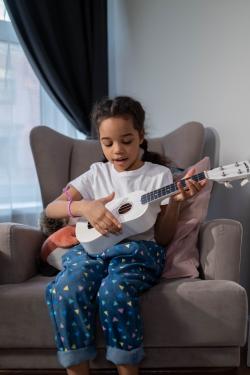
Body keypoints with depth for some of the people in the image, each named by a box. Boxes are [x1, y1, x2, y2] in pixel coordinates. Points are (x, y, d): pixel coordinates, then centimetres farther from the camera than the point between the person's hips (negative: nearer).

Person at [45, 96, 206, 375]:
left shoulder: (159, 174, 8)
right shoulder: (97, 173, 13)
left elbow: (163, 238, 6)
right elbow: (51, 209, 5)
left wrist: (175, 202, -12)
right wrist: (84, 207, -15)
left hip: (138, 250, -2)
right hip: (93, 247, 2)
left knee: (114, 291, -36)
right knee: (65, 290, -31)